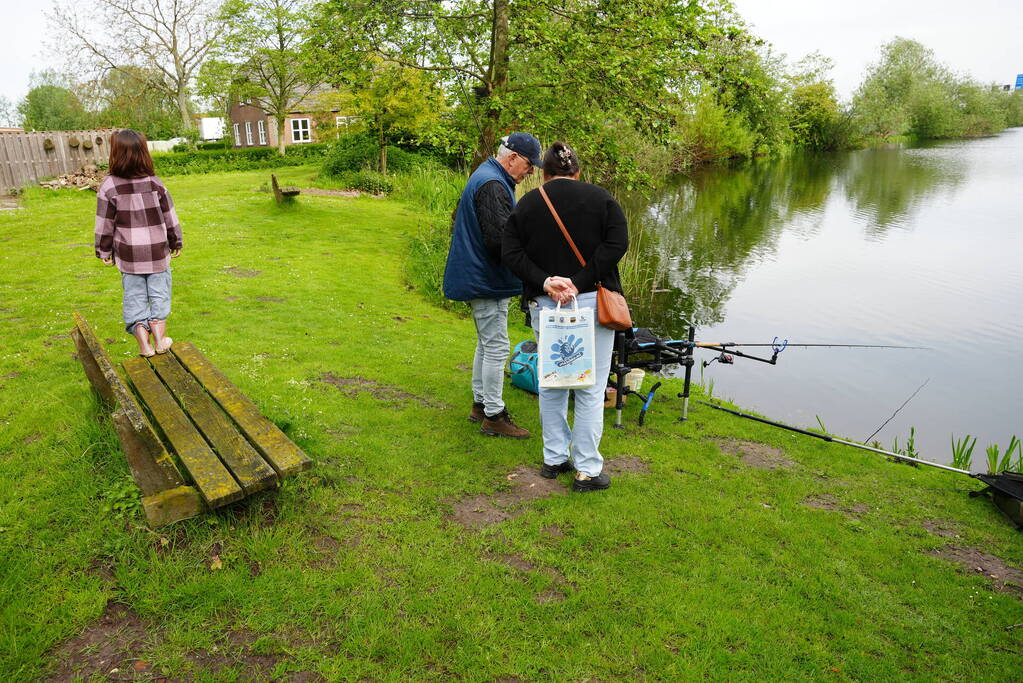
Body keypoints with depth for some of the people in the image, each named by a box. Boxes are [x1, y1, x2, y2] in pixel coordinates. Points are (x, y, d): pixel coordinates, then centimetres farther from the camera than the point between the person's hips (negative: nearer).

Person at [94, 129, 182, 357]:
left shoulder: (109, 186, -8)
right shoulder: (155, 184, -4)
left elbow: (104, 224, -3)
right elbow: (170, 218, 2)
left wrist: (104, 252, 9)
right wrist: (176, 243, 15)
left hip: (128, 255, 0)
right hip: (158, 252, 0)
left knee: (134, 296, 9)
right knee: (159, 294, 11)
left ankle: (144, 344, 8)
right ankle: (159, 339, 11)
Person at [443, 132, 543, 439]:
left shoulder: (486, 177, 16)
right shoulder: (493, 185, -20)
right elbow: (499, 239, -27)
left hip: (480, 279, 11)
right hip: (488, 281, -11)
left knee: (487, 344, 18)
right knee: (496, 347, -4)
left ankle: (480, 404, 29)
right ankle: (493, 416, 6)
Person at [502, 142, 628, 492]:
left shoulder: (526, 204, 8)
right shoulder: (600, 197, 3)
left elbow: (511, 253, -3)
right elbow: (617, 243, -10)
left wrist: (544, 281, -11)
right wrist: (579, 281, -15)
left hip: (543, 305, 3)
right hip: (591, 302, -2)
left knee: (550, 383, 16)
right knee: (590, 387, 3)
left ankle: (554, 458, 25)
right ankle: (587, 470, 8)